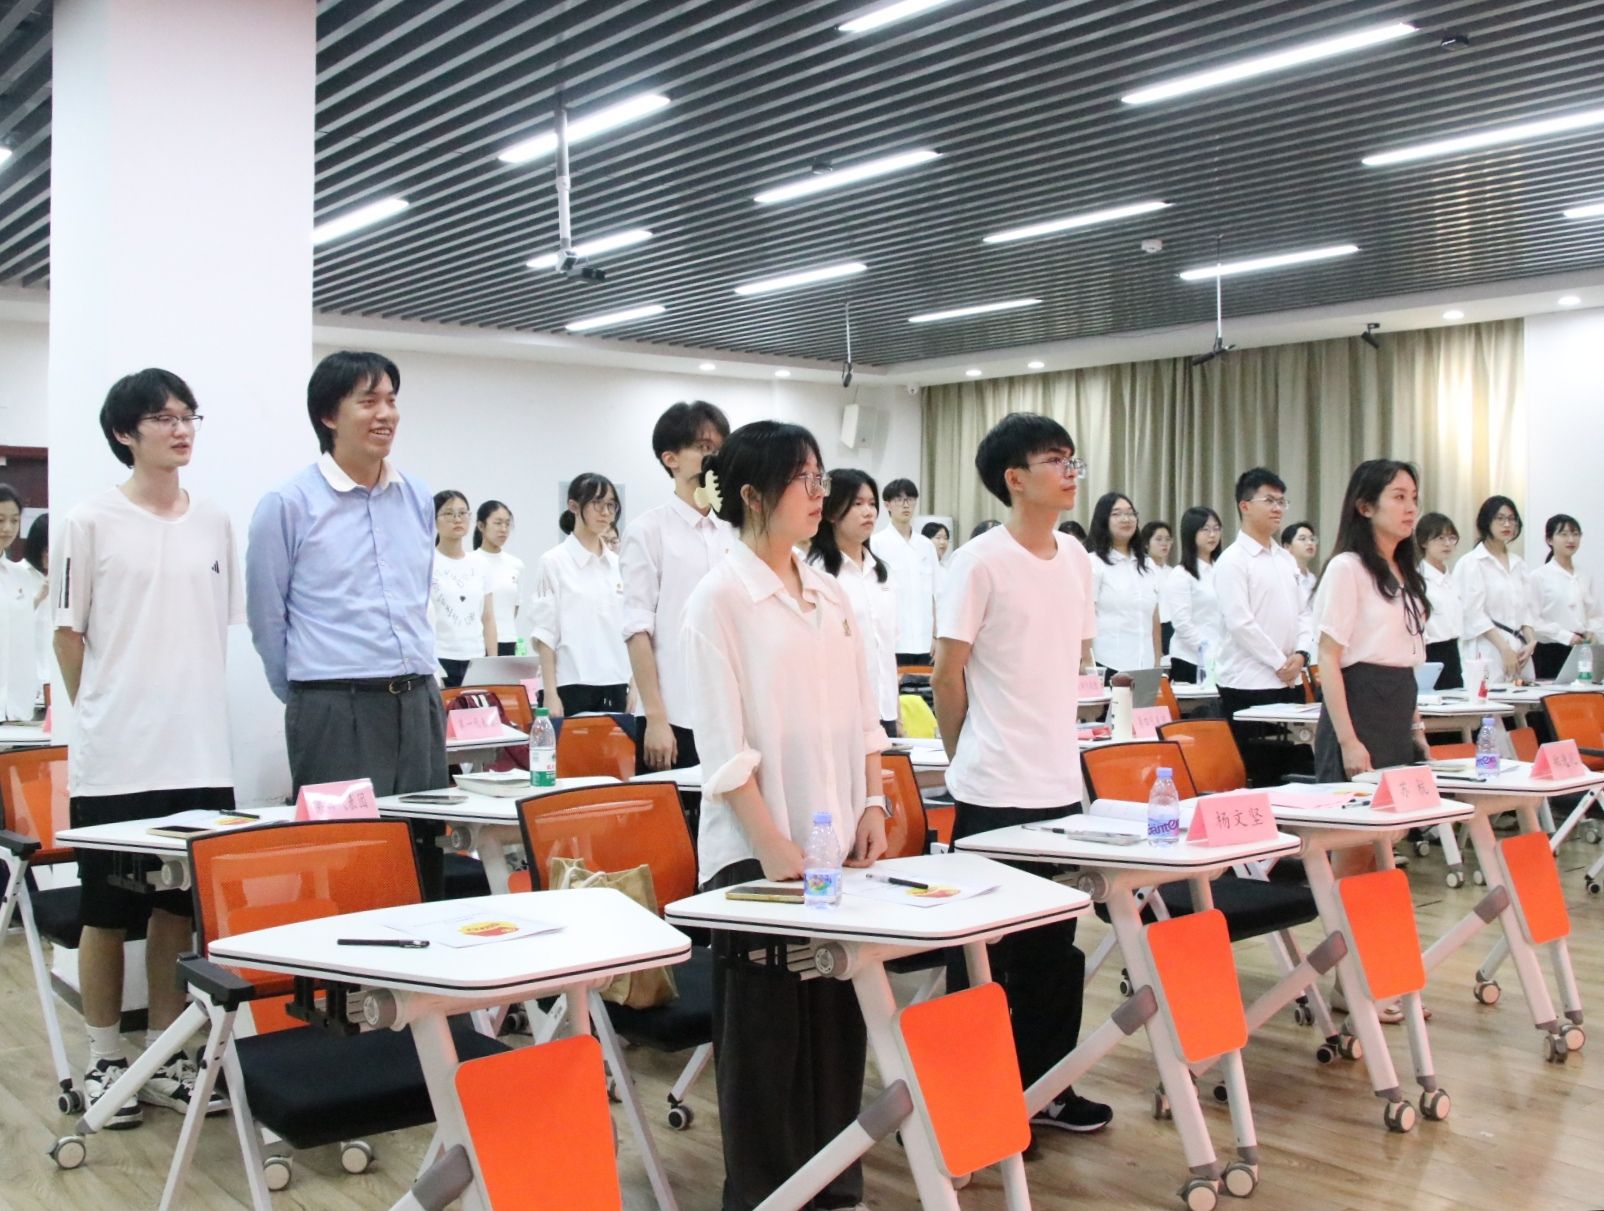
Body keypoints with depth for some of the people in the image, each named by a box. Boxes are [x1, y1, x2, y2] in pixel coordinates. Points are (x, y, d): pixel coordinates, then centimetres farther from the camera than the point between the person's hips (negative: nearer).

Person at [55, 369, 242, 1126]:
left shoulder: (215, 523, 8)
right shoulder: (91, 522, -4)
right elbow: (68, 636, 1)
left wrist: (188, 711, 12)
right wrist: (103, 717, 4)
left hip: (199, 753, 4)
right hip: (115, 757, -3)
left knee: (180, 908, 9)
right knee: (108, 913, 5)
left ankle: (166, 1057, 21)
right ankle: (105, 1060, 20)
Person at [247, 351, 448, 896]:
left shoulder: (418, 499, 10)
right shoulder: (289, 504, -4)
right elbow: (266, 619, 3)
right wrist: (307, 697, 10)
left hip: (419, 704, 5)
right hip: (336, 713, -5)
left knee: (426, 858, 9)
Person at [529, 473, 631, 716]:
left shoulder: (618, 564, 11)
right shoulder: (554, 562, -4)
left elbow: (627, 629, 14)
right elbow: (545, 633, -6)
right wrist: (550, 693, -11)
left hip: (615, 686, 5)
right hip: (572, 686, -5)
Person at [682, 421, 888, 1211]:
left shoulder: (829, 596, 10)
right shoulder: (720, 598, -10)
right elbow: (723, 745, -14)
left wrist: (872, 804, 4)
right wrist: (771, 844, -17)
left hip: (836, 837, 6)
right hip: (759, 849, -6)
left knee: (838, 1017, 12)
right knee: (765, 1029, 3)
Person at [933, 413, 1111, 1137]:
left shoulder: (1075, 559, 9)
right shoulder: (980, 562, -11)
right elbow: (947, 671, -8)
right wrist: (967, 757, 1)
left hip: (1061, 784, 7)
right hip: (994, 790, -6)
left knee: (1056, 948, 13)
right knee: (984, 949, 3)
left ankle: (1045, 1085, 26)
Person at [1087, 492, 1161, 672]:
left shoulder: (1147, 565, 17)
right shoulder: (1093, 564, -2)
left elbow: (1154, 620, 18)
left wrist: (1157, 664, 13)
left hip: (1144, 666, 5)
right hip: (1107, 666, -5)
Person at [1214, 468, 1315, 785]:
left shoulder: (1286, 559, 15)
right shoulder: (1232, 560, -7)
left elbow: (1302, 612, 16)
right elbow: (1239, 622, -14)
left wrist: (1300, 654, -2)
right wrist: (1279, 663, -11)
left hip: (1291, 683, 7)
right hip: (1249, 685, -7)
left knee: (1295, 770, 8)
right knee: (1257, 777, -3)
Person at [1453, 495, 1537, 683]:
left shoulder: (1518, 563, 17)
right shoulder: (1471, 563, -1)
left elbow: (1527, 609, 14)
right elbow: (1474, 613, -8)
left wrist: (1531, 642, -3)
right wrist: (1504, 649, -13)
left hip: (1519, 651, 5)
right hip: (1488, 653, -5)